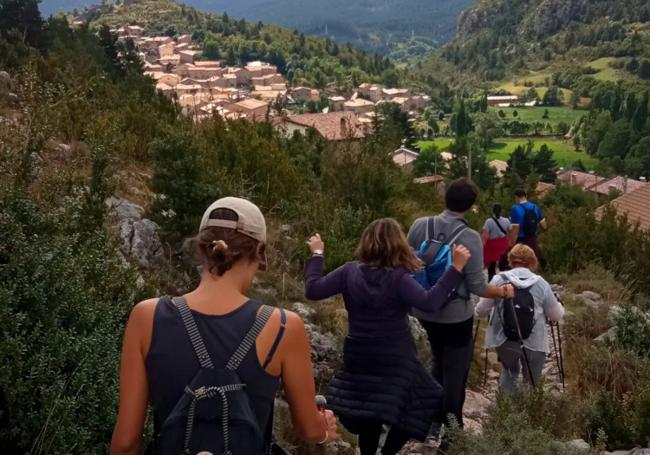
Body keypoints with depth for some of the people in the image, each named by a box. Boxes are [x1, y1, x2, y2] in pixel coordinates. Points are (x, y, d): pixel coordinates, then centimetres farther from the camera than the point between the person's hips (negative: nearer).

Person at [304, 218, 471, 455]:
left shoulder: (350, 271, -7)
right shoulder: (398, 278, -18)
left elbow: (313, 290, -6)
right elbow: (430, 302, -29)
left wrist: (316, 254, 5)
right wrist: (456, 267, -27)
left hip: (359, 359, 5)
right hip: (395, 362, -5)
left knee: (368, 415, 22)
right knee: (417, 412, 13)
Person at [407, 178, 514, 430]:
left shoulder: (420, 225, -9)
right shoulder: (470, 237, -20)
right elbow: (477, 287, -16)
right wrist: (503, 291, 3)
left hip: (424, 310, 5)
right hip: (455, 315, -5)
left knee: (439, 363, 27)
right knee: (455, 372, 14)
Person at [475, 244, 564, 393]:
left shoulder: (498, 280, -4)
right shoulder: (541, 283, -3)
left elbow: (481, 310, 0)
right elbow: (557, 315, 4)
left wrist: (478, 311, 23)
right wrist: (559, 305, 25)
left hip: (504, 341, 1)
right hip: (534, 342, -1)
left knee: (509, 371, 27)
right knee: (531, 381, 17)